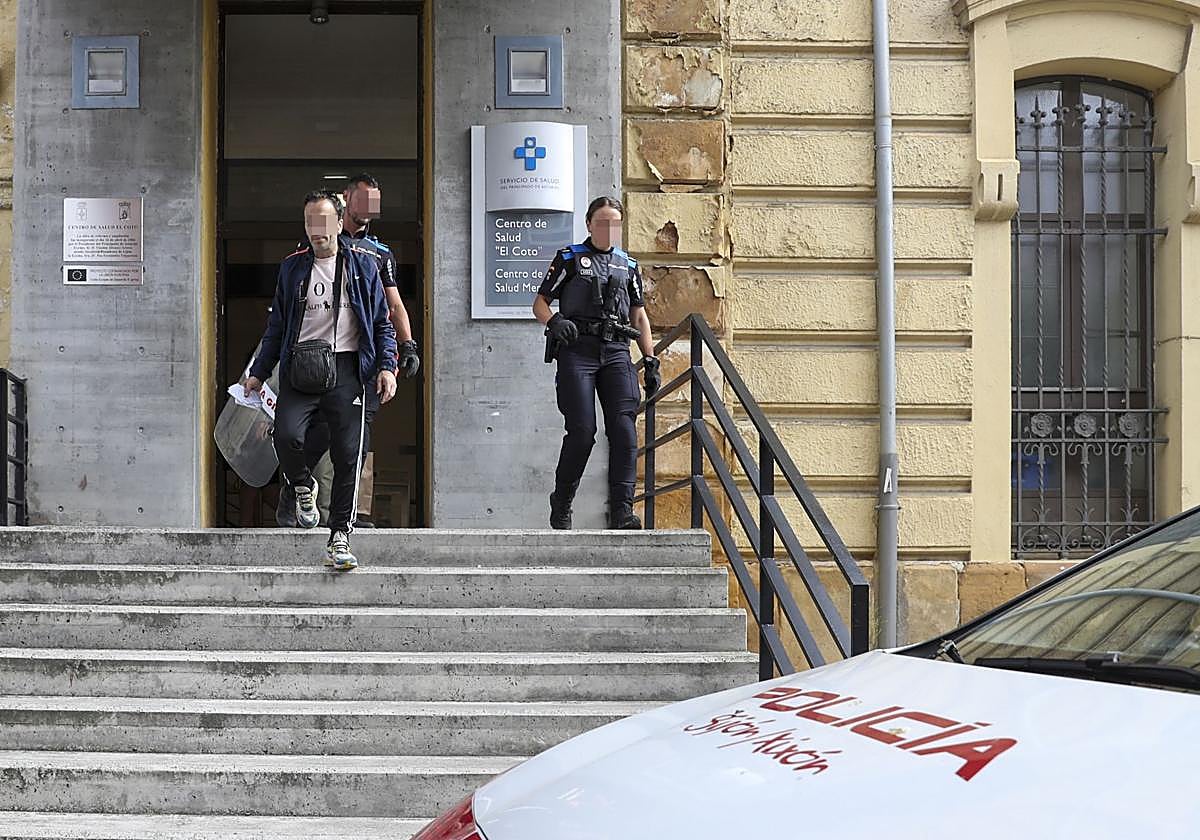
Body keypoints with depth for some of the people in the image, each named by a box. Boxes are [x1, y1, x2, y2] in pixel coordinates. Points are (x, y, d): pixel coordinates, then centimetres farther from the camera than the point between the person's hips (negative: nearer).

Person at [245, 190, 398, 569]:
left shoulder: (363, 266, 11)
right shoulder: (292, 267, 15)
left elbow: (382, 322, 12)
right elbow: (277, 325, 21)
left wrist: (386, 366, -2)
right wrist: (259, 372, 17)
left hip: (345, 370, -1)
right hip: (300, 368, 1)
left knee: (348, 454, -7)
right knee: (286, 435, -21)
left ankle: (339, 538, 3)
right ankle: (303, 487, 12)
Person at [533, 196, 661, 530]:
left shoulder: (628, 265, 20)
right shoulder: (569, 258, 10)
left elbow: (639, 316, 23)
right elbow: (540, 303, 7)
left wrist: (651, 360, 14)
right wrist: (555, 322, -15)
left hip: (616, 352, 3)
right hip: (577, 351, -3)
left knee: (624, 428, -12)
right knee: (582, 430, -9)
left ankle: (622, 511, -14)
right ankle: (561, 504, 9)